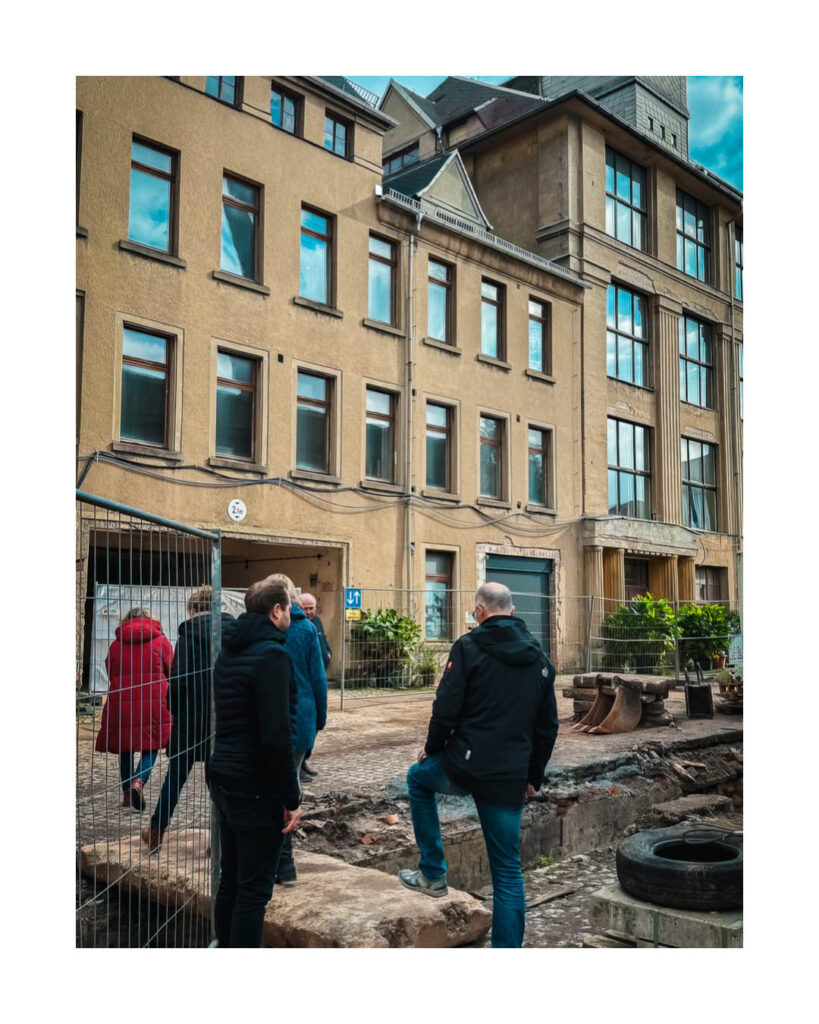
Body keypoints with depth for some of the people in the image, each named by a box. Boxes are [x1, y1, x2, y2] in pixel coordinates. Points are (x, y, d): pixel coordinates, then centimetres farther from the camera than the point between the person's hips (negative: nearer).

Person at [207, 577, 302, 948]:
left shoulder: (229, 652, 11)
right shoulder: (271, 655, -17)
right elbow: (276, 736, -23)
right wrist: (291, 798, -15)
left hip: (223, 779, 9)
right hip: (255, 789, -9)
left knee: (231, 880, 19)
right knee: (254, 889, 1)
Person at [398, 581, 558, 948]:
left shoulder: (469, 646, -7)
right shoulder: (539, 657, 10)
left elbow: (446, 708, -11)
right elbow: (548, 726, 14)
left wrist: (433, 748, 7)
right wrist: (533, 776, 21)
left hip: (465, 766, -4)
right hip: (510, 780, 4)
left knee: (418, 777, 28)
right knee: (508, 870, 12)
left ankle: (433, 873, 27)